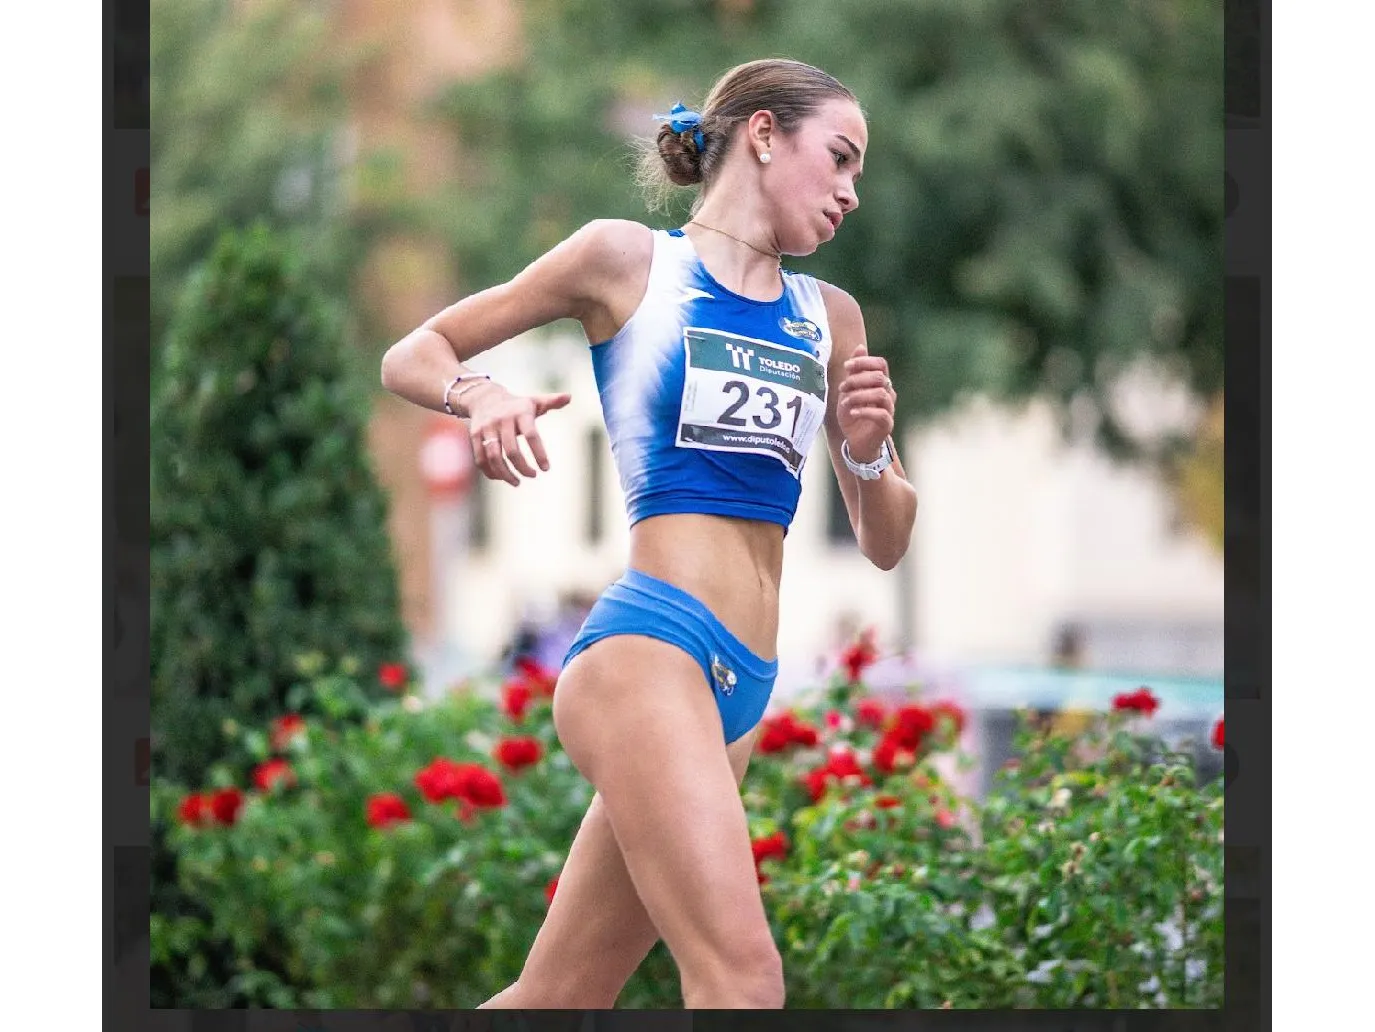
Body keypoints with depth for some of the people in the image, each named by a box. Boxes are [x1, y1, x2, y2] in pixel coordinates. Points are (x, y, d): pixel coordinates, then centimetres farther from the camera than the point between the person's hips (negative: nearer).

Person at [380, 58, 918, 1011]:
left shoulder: (830, 318, 17)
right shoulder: (628, 261, 4)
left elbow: (886, 545, 21)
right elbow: (411, 357, 10)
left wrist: (867, 454, 0)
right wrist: (479, 394, -12)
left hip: (742, 689, 7)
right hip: (648, 644, -7)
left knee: (555, 999, 9)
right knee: (742, 975, -21)